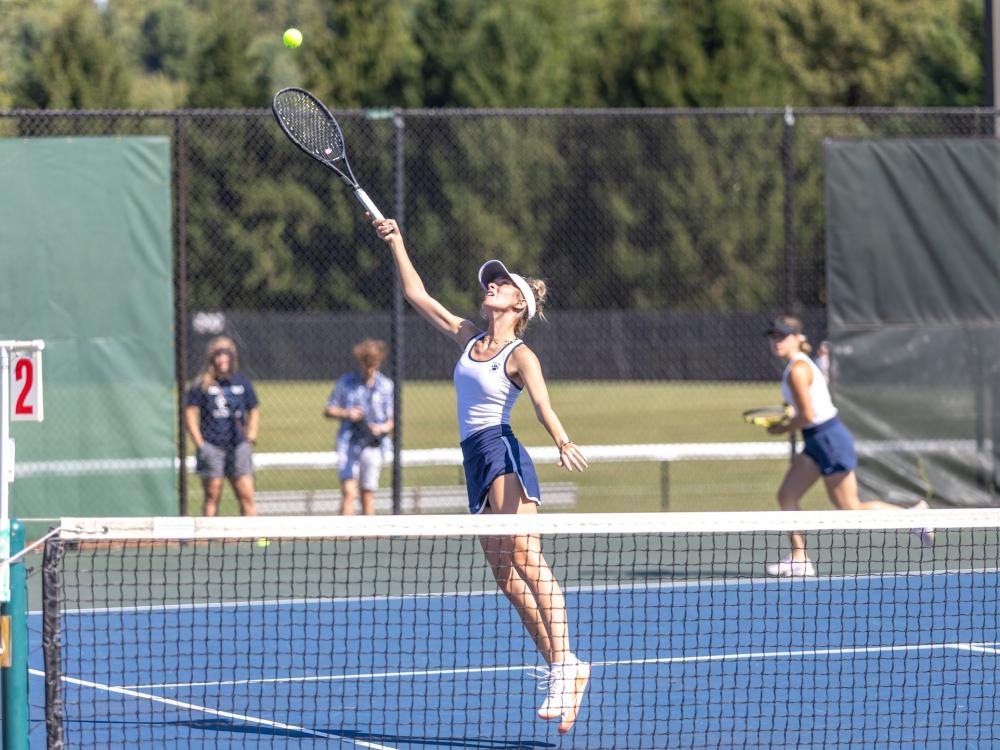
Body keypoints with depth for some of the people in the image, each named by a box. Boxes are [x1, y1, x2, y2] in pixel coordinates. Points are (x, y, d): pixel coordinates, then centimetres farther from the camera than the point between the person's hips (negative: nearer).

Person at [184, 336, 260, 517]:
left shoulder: (243, 383, 11)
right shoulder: (202, 385, 0)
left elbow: (253, 412, 20)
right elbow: (190, 413, 0)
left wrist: (250, 437, 7)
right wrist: (200, 443, -7)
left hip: (238, 446, 3)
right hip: (212, 446, -2)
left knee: (246, 496, -5)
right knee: (212, 497, 0)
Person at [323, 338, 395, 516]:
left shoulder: (386, 386, 7)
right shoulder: (345, 382, 5)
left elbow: (391, 421, 11)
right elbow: (328, 411, 10)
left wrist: (383, 428, -11)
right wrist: (346, 413, -10)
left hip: (373, 446, 1)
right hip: (348, 445, -1)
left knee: (368, 496, 3)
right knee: (349, 493, -13)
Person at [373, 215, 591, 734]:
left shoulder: (520, 355, -4)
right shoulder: (469, 338, 17)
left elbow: (542, 404, -21)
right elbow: (417, 295, 25)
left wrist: (563, 443, -39)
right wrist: (396, 243, 21)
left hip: (504, 453, -8)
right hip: (477, 463, 8)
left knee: (524, 559, -22)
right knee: (505, 574, 1)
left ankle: (564, 663, -32)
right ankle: (556, 668, 2)